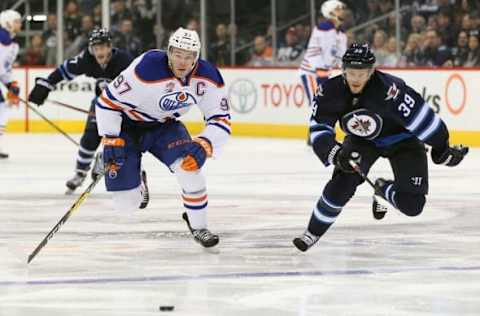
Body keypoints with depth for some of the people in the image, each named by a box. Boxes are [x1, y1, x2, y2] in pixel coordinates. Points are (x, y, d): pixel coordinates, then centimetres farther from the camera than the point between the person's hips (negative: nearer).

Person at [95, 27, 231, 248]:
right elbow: (108, 100, -23)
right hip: (127, 127, -3)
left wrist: (204, 144, -28)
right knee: (125, 203, -9)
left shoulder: (207, 77, -18)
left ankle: (198, 226, -5)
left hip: (164, 126, 3)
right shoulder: (147, 69, -33)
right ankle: (134, 182, 30)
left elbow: (220, 119, -10)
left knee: (189, 164, -26)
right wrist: (111, 141, -24)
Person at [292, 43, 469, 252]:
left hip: (401, 139, -2)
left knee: (412, 205, -13)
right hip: (361, 140, 2)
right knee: (342, 182, -22)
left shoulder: (389, 89, -37)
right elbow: (319, 130, -13)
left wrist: (442, 150, -17)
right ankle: (313, 233, -3)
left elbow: (422, 117, -28)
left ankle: (383, 189, 22)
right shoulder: (330, 91, -22)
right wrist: (337, 155, -30)